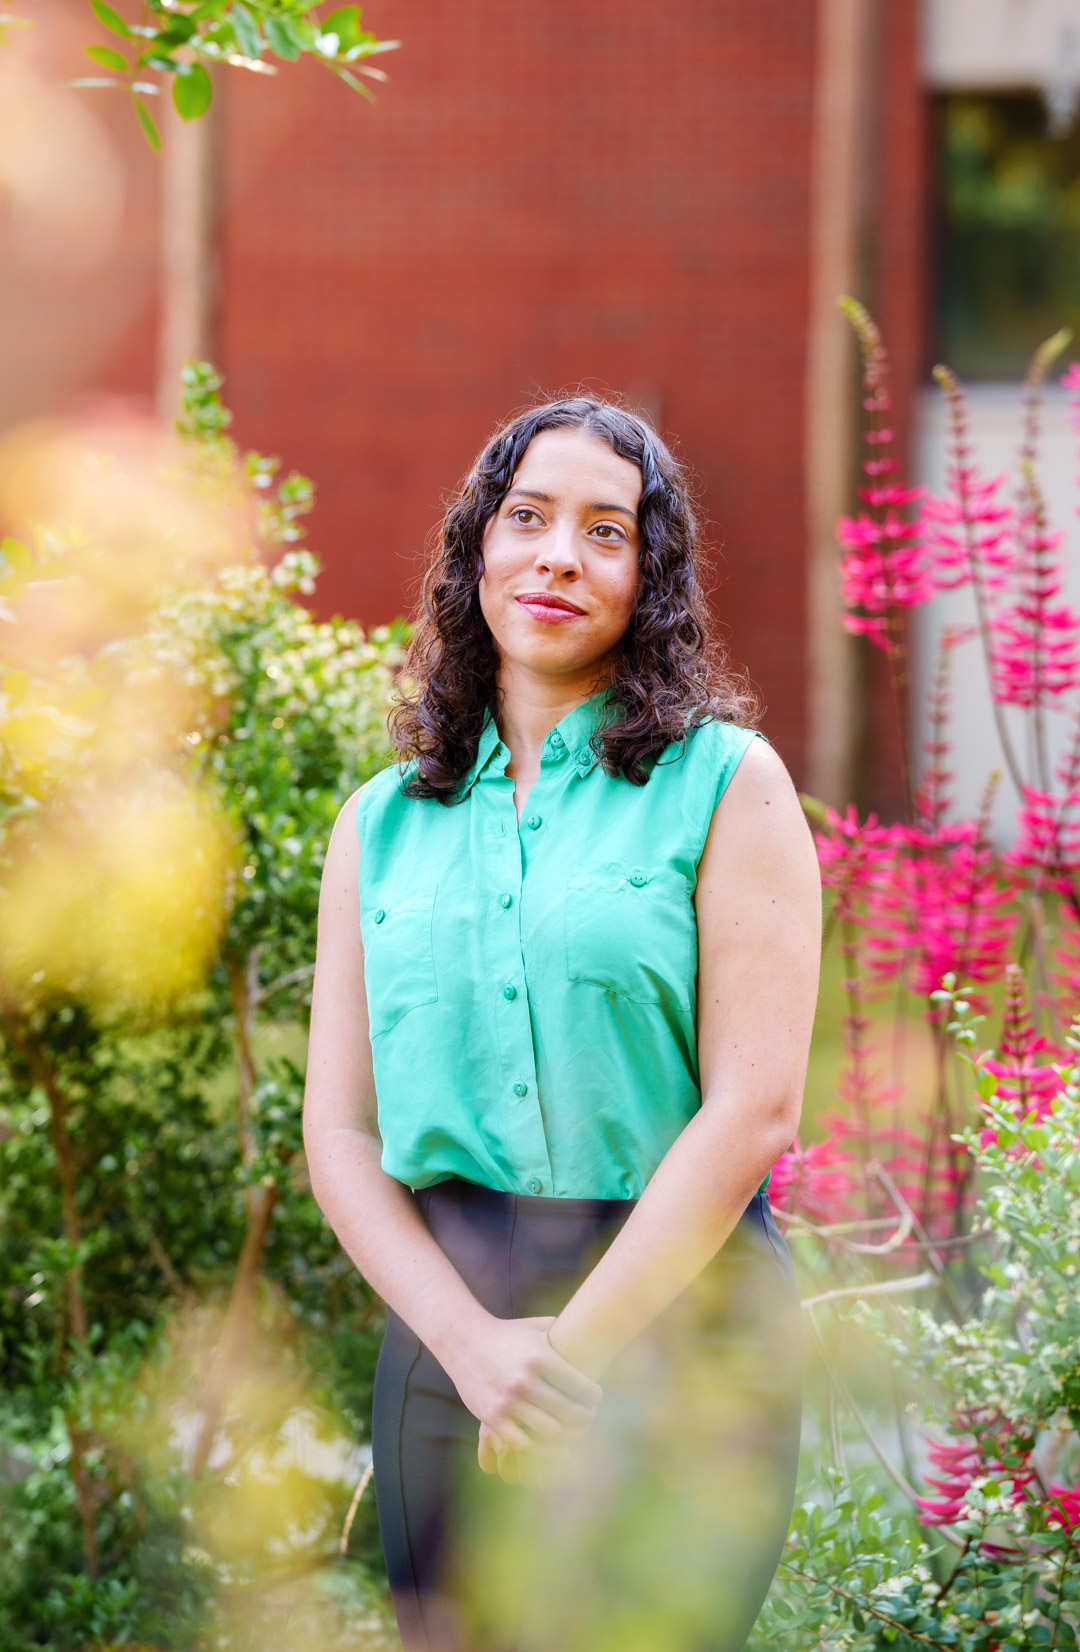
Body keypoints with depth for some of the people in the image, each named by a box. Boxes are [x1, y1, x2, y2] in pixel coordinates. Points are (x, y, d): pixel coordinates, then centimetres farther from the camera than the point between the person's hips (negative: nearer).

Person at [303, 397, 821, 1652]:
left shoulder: (723, 783, 0)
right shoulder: (382, 822, 11)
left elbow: (754, 1109, -7)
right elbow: (338, 1132, 5)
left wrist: (573, 1347, -12)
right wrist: (472, 1342, -10)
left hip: (674, 1306, -3)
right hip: (442, 1329, 3)